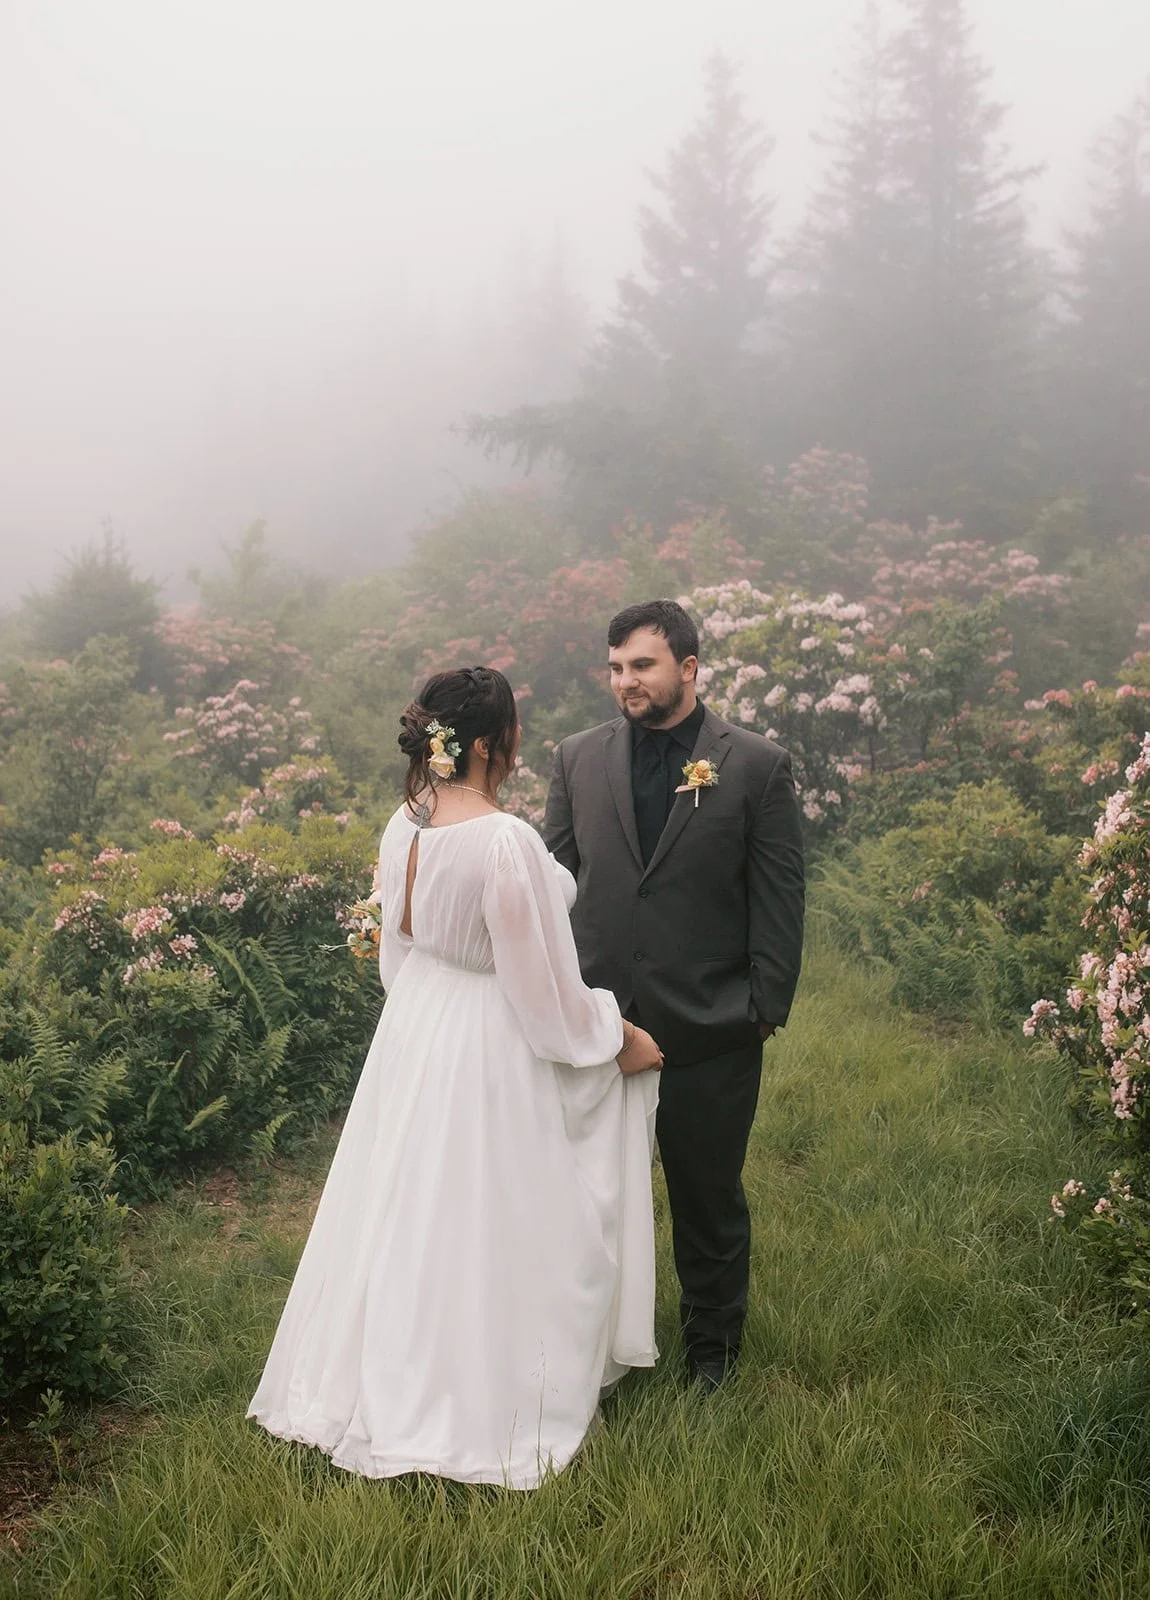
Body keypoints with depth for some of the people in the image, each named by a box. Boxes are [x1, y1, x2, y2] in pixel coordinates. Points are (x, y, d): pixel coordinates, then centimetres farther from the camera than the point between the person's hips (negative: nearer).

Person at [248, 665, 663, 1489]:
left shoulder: (406, 825, -4)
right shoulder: (507, 842, -27)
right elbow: (546, 980, -21)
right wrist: (620, 1042, -6)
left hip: (416, 1028, 8)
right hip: (495, 1049, -7)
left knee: (414, 1209, 22)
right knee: (489, 1222, 9)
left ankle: (389, 1381, 41)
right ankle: (488, 1399, 27)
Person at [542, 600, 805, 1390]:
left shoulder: (758, 765, -5)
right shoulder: (580, 758, 3)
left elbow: (780, 899, -4)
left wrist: (767, 1008, -7)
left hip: (710, 1028, -2)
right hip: (600, 1021, 3)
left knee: (709, 1196, 14)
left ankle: (712, 1348, 35)